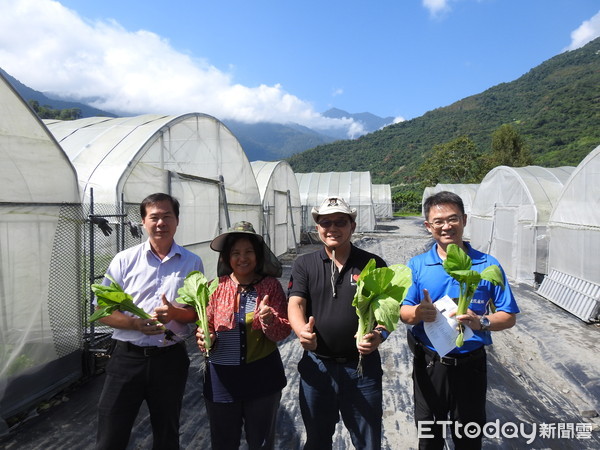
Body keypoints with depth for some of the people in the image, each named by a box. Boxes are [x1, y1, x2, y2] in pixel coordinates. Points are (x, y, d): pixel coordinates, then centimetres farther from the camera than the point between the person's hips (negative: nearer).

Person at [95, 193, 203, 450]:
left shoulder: (192, 263, 1)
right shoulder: (125, 260, -1)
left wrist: (175, 313, -19)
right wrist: (136, 323, -20)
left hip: (170, 359, 1)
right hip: (127, 356, 0)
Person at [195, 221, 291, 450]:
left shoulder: (271, 285, -5)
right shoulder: (215, 287, -4)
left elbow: (283, 332, -6)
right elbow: (206, 328, 3)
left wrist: (269, 320, -26)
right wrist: (206, 340, -18)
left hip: (262, 377, 0)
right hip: (221, 377, 1)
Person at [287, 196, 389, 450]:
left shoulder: (373, 264, -2)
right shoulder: (304, 265, 1)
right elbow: (295, 304, -10)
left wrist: (379, 335, -23)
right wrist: (302, 330, -31)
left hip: (363, 365, -1)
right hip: (316, 365, 1)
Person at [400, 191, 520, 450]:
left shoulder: (487, 265, -5)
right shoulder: (417, 265, -4)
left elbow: (509, 316, -4)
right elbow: (402, 312, -9)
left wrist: (481, 322, -23)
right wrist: (417, 313, -31)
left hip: (470, 366, 0)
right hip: (428, 365, 1)